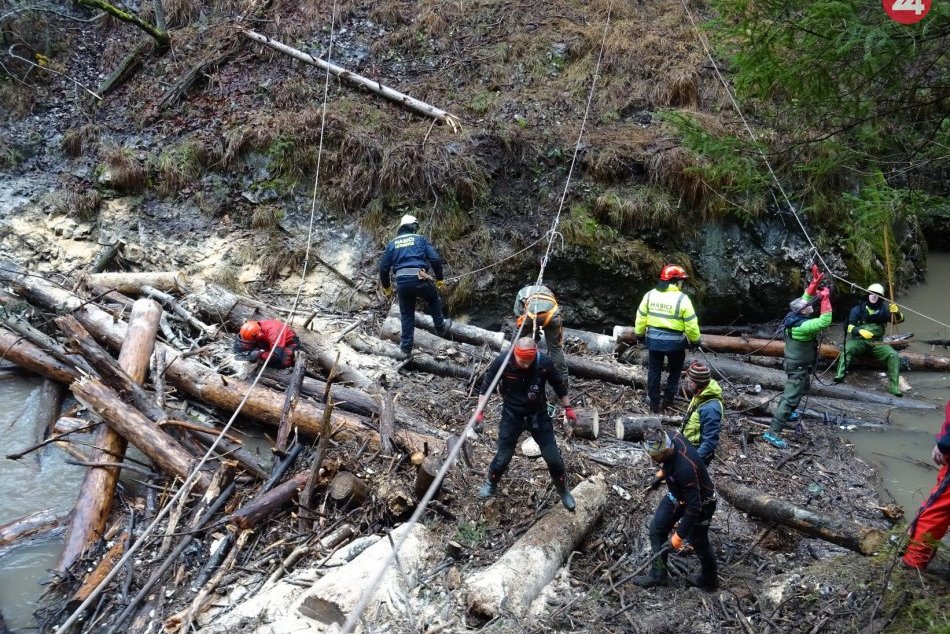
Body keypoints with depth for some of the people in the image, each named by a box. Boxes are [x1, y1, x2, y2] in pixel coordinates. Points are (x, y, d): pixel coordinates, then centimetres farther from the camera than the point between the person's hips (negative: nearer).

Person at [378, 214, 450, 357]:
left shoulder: (392, 243, 17)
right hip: (420, 280, -2)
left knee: (407, 315, 16)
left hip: (402, 283, 2)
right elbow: (435, 259, 1)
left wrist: (386, 287, 26)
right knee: (433, 298, 29)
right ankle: (440, 327, 37)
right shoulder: (421, 239, 10)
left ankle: (406, 347, 19)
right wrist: (439, 279, 12)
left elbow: (383, 267, 14)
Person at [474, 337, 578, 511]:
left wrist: (568, 408, 5)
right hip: (512, 415, -1)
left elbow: (559, 384, -4)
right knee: (503, 457, 5)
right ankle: (491, 483, 37)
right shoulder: (502, 362, -25)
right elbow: (486, 385, -9)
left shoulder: (544, 363, -23)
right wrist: (480, 410, -15)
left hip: (538, 415, 1)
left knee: (553, 457, 4)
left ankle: (563, 490, 30)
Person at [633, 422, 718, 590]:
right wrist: (664, 471, 24)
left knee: (698, 542, 13)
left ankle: (709, 579, 40)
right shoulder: (671, 438, -22)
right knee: (656, 529, 9)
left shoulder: (685, 468, -43)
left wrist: (679, 535, -25)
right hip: (678, 494, 7)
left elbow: (694, 507, -33)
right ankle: (658, 574, 25)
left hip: (700, 502, -7)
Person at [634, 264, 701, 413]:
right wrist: (695, 340, 3)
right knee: (674, 370, 21)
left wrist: (639, 333, 18)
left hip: (654, 339, 3)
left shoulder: (650, 294, -3)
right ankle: (668, 399, 26)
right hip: (674, 341, -3)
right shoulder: (682, 299, -16)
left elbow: (641, 317, 4)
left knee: (654, 370, 15)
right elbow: (691, 324, -12)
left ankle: (654, 404, 21)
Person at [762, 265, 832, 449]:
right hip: (799, 367, -10)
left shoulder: (793, 316, -6)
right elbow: (825, 322, -38)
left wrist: (815, 282, -3)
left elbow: (806, 297, 7)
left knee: (801, 388, 34)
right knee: (791, 398, -10)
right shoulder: (802, 326, -31)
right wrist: (825, 298, -33)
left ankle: (787, 413, 52)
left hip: (795, 363, 10)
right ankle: (772, 432, -14)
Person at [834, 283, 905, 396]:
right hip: (859, 340, -2)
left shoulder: (884, 309, 5)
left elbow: (899, 319, -4)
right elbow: (850, 327, -7)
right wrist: (860, 331, -29)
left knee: (893, 355, -22)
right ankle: (839, 376, -45)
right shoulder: (858, 309, 0)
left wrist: (896, 312, -27)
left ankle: (894, 386, -19)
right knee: (847, 348, -33)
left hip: (877, 343, 2)